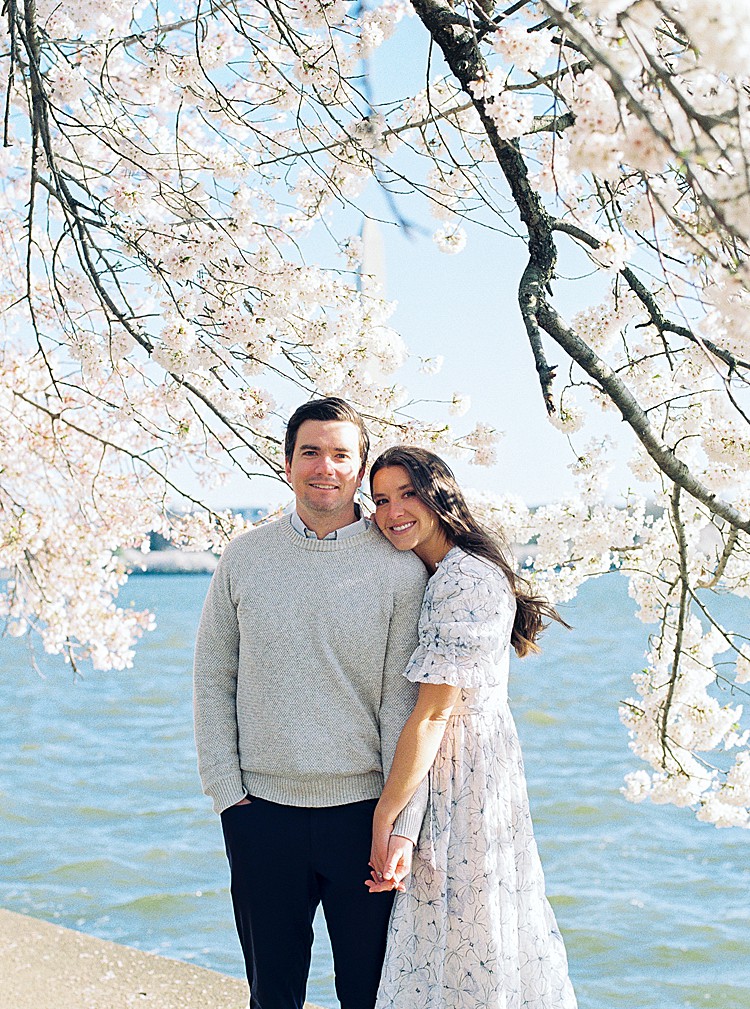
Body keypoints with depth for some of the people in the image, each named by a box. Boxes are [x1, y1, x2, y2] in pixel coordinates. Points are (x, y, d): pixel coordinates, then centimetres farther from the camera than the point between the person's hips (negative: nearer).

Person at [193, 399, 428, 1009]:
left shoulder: (399, 568, -1)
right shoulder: (245, 558, 5)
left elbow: (404, 704, -4)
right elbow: (212, 682, 8)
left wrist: (403, 825, -10)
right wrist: (226, 792, -1)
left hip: (363, 811, -2)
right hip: (262, 811, 2)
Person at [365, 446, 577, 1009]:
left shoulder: (464, 580, -18)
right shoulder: (435, 575, 13)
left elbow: (434, 714, -22)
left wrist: (385, 818, -19)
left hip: (466, 777, -10)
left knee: (465, 952, -2)